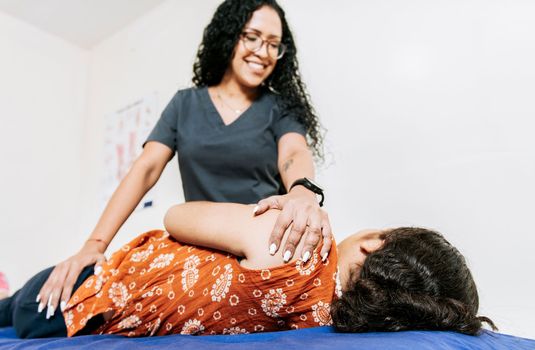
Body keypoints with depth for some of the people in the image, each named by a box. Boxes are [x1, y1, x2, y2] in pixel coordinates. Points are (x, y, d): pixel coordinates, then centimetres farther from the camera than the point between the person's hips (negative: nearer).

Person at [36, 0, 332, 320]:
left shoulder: (281, 107, 7)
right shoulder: (185, 104, 12)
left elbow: (294, 155, -13)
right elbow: (146, 169, 3)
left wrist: (303, 194, -39)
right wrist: (95, 244, -9)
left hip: (269, 250, -1)